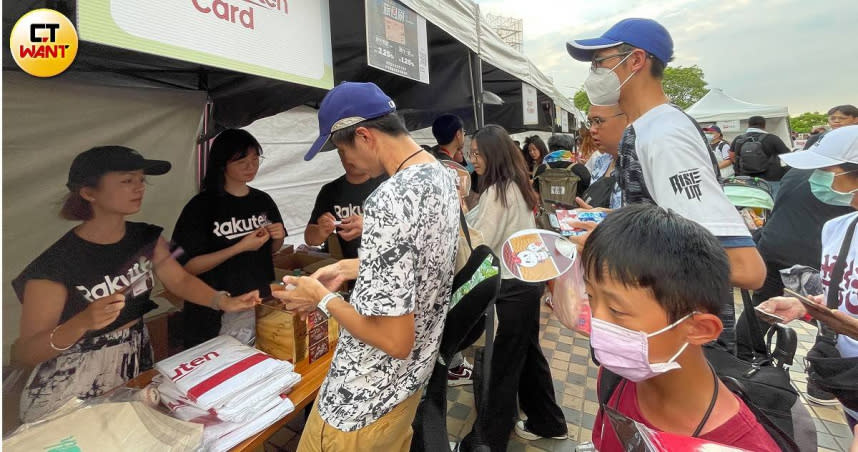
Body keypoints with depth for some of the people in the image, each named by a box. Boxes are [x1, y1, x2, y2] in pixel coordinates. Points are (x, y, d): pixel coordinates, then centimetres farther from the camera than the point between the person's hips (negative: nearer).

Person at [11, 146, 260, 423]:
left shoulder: (146, 238, -4)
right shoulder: (56, 265, -22)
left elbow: (180, 280, -2)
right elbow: (22, 353, -19)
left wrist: (224, 302, -19)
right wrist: (82, 323, -38)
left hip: (137, 371, 6)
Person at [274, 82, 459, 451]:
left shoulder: (388, 204, -32)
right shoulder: (440, 174, -2)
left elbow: (395, 341, -29)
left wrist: (323, 300, -16)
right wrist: (350, 268, 7)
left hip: (363, 403, -8)